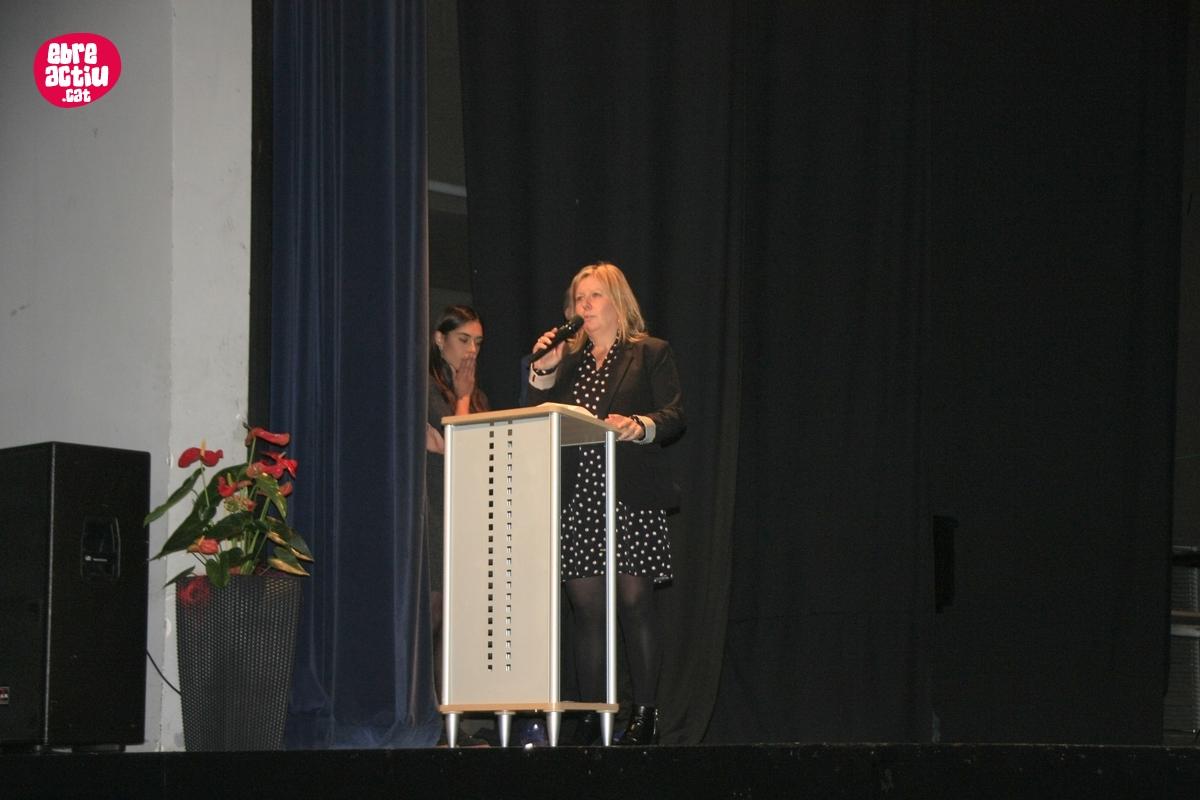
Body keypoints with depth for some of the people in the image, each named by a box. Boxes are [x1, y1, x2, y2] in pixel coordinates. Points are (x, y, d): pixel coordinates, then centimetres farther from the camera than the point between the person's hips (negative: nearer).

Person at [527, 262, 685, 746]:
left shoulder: (650, 353, 7)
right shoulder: (566, 359, 20)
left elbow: (675, 415, -2)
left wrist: (640, 426, -21)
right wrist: (542, 371, 1)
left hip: (630, 497, -4)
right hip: (576, 497, 4)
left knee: (634, 602, -8)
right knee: (586, 609, 1)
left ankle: (644, 714, -4)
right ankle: (591, 716, 4)